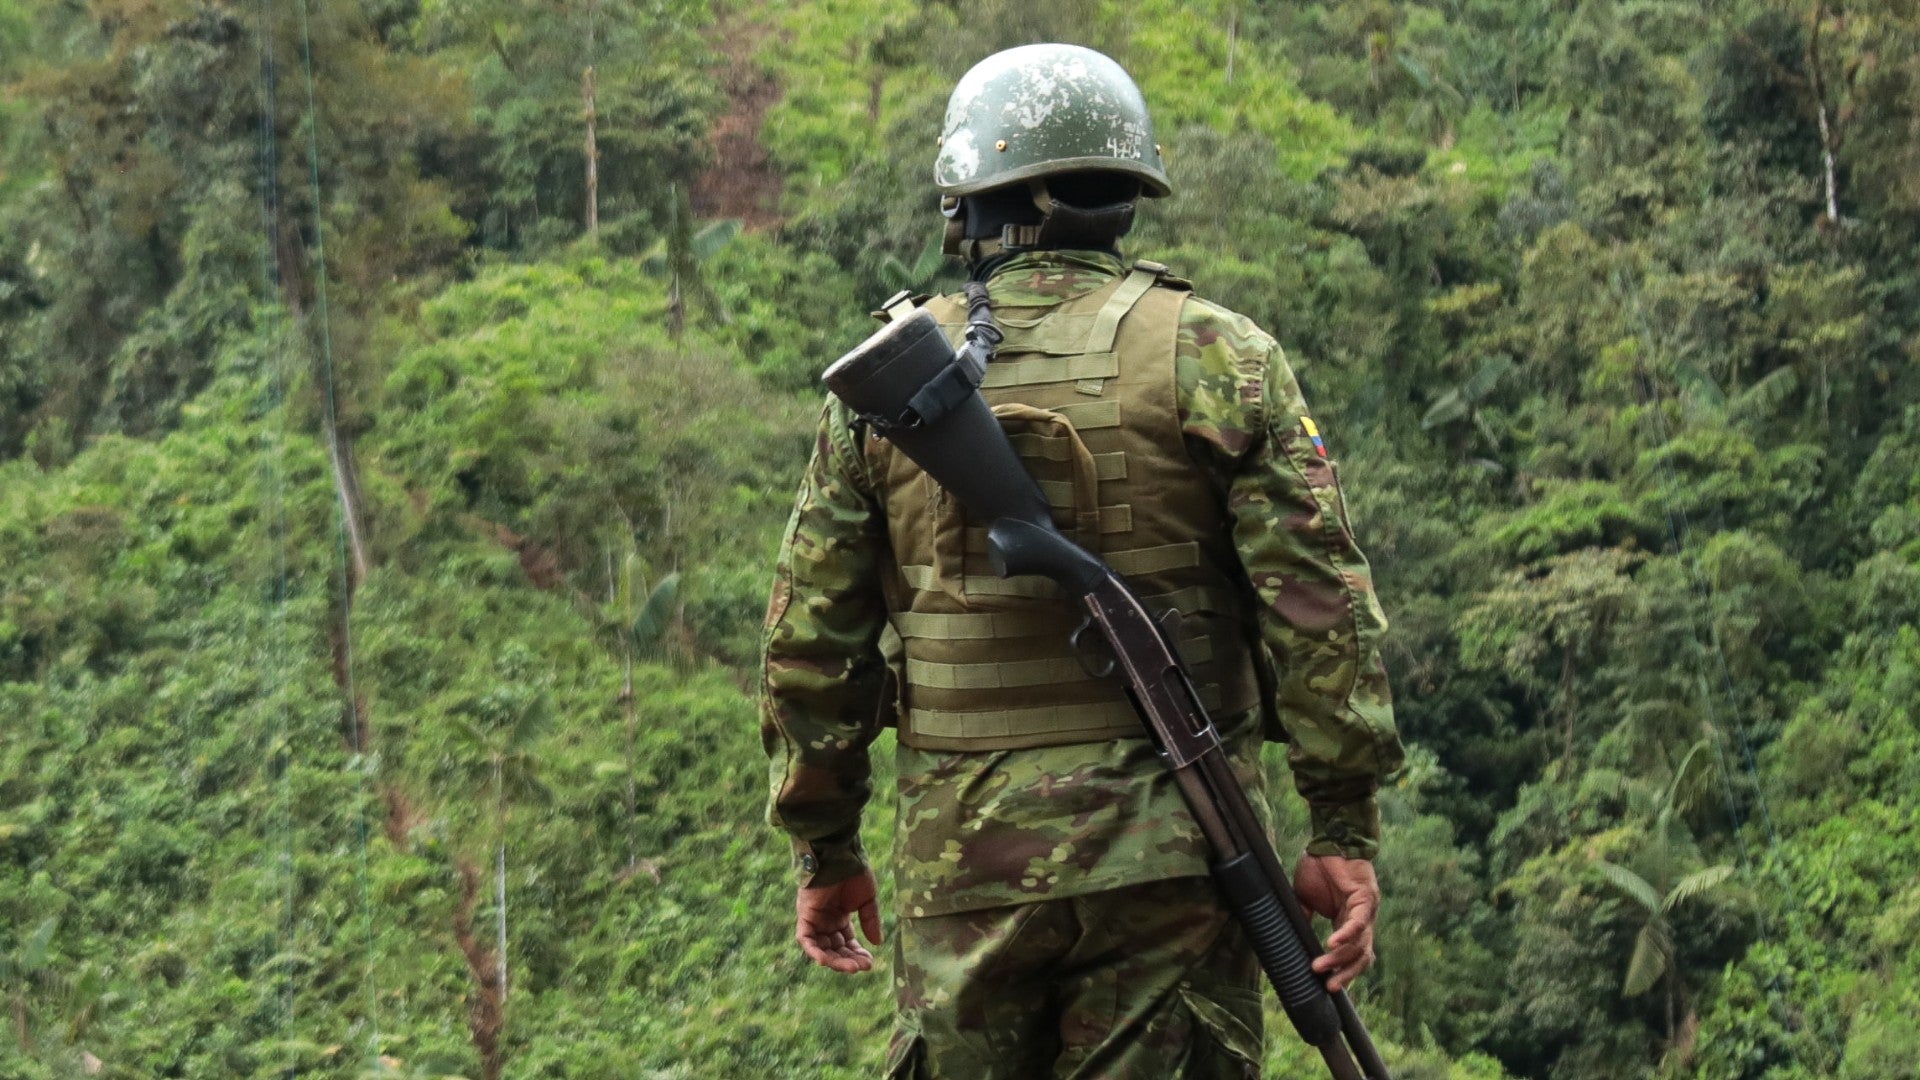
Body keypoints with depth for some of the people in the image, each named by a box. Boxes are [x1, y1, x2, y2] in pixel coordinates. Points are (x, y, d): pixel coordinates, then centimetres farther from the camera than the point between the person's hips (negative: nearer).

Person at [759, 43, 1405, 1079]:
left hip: (960, 865, 2)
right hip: (1166, 857, -1)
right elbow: (1318, 605, -6)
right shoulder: (1213, 355, -1)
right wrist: (1346, 827, -2)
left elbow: (811, 636, 7)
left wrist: (822, 846, 16)